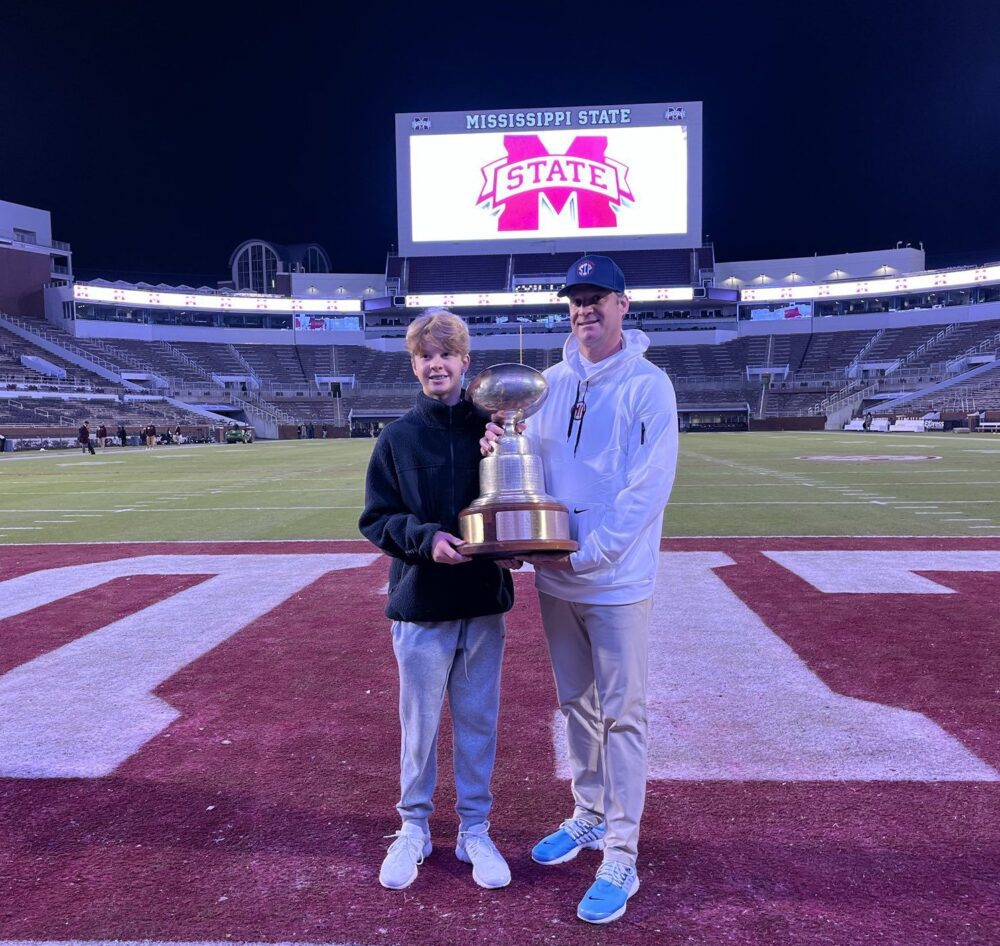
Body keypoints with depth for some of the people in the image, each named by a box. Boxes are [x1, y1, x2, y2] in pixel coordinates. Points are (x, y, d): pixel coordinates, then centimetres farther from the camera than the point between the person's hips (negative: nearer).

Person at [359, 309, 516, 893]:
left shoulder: (490, 429, 0)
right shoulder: (397, 438, -1)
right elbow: (376, 520, -1)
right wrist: (425, 538, -18)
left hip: (484, 604, 1)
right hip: (420, 605, 0)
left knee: (479, 721, 12)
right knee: (419, 724, 12)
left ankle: (475, 829, 31)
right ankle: (414, 828, 33)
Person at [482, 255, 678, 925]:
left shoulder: (648, 385, -9)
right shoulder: (553, 382, 9)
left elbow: (649, 488, -16)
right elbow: (535, 464, 12)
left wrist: (585, 553, -19)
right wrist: (501, 446, -10)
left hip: (616, 580, -6)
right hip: (554, 577, 6)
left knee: (621, 713, 4)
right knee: (576, 703, 18)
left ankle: (621, 856, 17)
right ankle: (590, 816, 37)